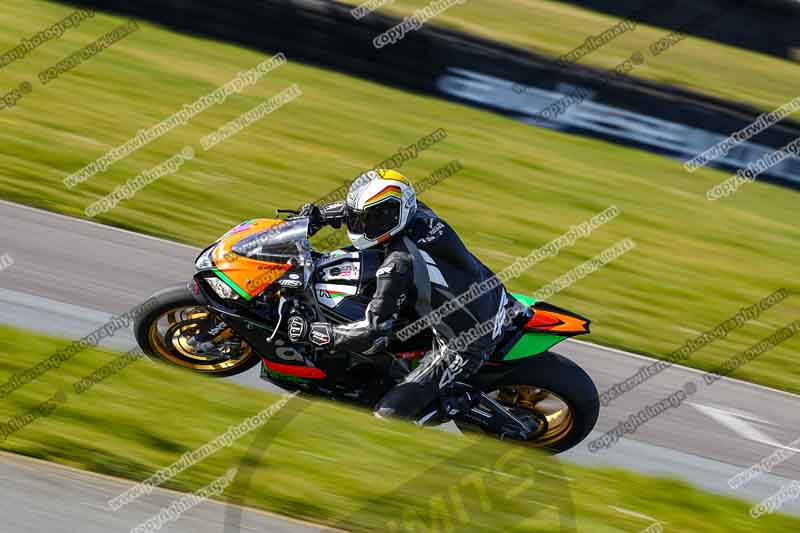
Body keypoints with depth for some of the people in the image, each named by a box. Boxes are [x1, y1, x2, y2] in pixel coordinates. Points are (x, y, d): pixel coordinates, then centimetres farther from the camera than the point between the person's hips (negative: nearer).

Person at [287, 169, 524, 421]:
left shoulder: (399, 263, -27)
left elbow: (374, 333, -26)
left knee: (389, 413, -7)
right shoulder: (418, 212, -6)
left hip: (469, 346, -8)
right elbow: (373, 206, 15)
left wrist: (311, 331, -20)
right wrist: (321, 213, 9)